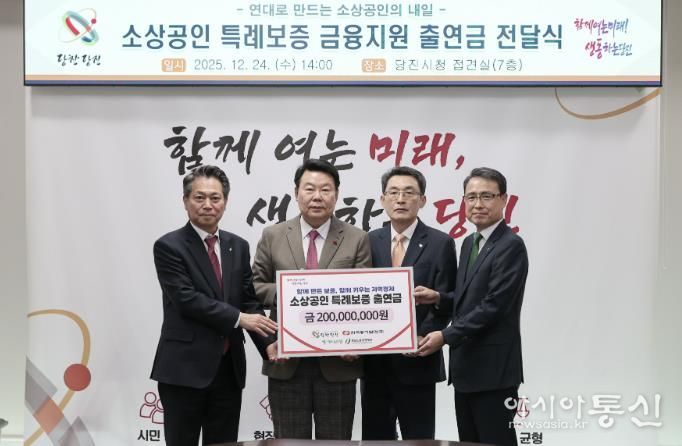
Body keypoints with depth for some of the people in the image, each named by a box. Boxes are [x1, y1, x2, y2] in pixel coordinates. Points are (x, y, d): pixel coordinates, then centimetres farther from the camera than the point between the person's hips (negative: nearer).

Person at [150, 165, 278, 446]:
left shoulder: (238, 247, 10)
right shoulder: (169, 246, -7)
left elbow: (250, 301, 8)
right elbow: (187, 299, -16)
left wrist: (269, 344, -6)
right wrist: (238, 318, -17)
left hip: (229, 368, 5)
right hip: (185, 368, -5)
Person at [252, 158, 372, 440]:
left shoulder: (357, 240, 3)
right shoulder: (273, 236, 7)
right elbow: (256, 286, 6)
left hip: (337, 361, 0)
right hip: (287, 361, 1)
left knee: (336, 441, 9)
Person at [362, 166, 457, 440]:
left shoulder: (440, 243, -3)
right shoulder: (370, 241, 9)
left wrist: (423, 338, -19)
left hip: (416, 361, -4)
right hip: (374, 361, 4)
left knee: (418, 440, 5)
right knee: (375, 438, 11)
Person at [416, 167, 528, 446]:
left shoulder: (511, 246, -14)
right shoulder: (469, 243, 14)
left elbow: (494, 305, -21)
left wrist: (445, 336, -19)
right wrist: (439, 297, 3)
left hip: (494, 370, -9)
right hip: (466, 367, 9)